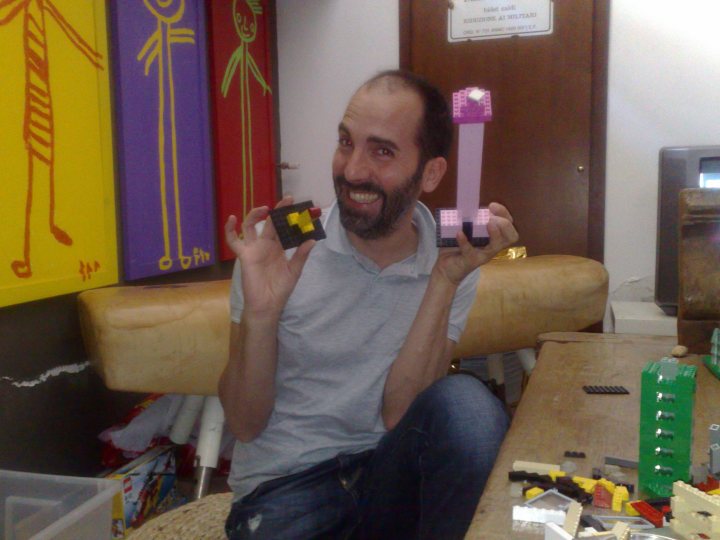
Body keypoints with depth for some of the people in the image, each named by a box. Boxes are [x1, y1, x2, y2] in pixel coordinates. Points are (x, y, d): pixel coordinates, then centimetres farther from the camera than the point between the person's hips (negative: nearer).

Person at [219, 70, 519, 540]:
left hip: (391, 474, 1)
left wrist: (444, 282, -20)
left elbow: (398, 415, -12)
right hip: (283, 483, 0)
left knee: (466, 402, -26)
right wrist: (260, 314, -25)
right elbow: (246, 426, -8)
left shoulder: (453, 259, -5)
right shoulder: (279, 248, -10)